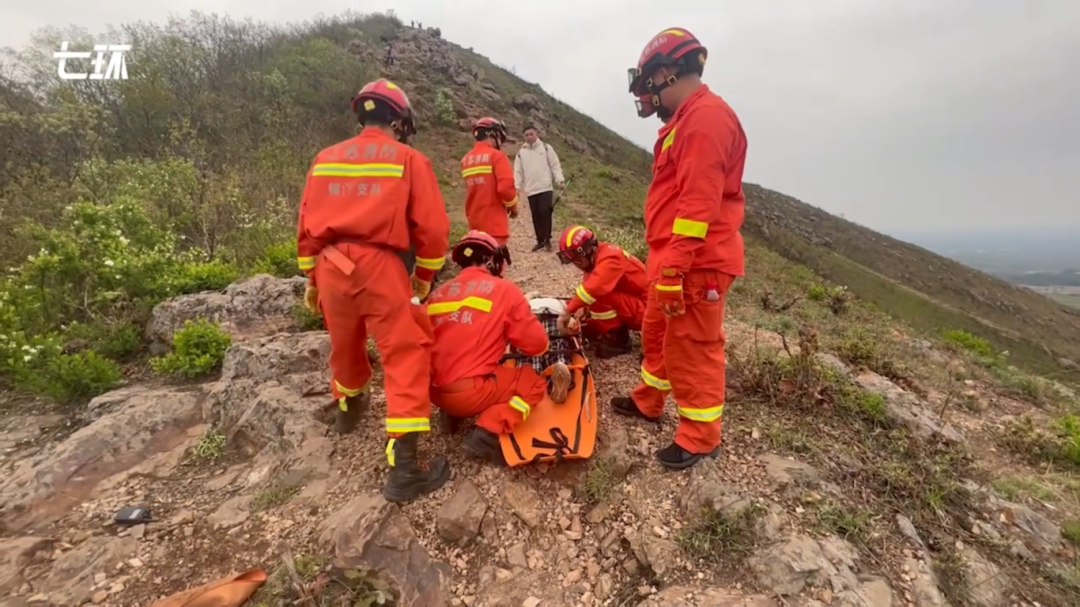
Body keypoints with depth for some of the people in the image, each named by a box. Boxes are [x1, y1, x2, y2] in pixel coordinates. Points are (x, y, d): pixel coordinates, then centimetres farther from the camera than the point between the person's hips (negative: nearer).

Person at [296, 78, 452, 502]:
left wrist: (312, 278, 23)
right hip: (379, 265, -5)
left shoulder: (325, 158, 14)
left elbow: (306, 225, 14)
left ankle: (348, 407, 54)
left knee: (345, 344, 27)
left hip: (330, 266, 6)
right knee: (407, 356, -3)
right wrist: (424, 277, 10)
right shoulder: (409, 159, 3)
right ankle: (404, 468, -7)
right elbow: (432, 228, -4)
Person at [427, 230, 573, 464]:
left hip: (433, 391, 7)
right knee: (535, 383, 14)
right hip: (471, 390, -7)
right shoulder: (504, 290, -3)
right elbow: (538, 345, -1)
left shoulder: (439, 292, 10)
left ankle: (453, 412, 11)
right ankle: (486, 433, -7)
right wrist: (512, 337, 23)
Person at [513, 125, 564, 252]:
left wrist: (559, 180, -6)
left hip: (545, 188, -3)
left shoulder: (546, 148, 5)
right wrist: (517, 187, -1)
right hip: (531, 190, 3)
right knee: (536, 216, 6)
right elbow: (518, 171, 9)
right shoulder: (521, 152, 10)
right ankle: (540, 240, 16)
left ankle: (547, 240, 0)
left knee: (545, 213, -10)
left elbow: (555, 165, 3)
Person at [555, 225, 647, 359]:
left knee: (599, 294, -28)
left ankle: (617, 339, -15)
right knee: (588, 329, 6)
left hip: (645, 310, -9)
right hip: (633, 304, 9)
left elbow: (593, 289, -38)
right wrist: (582, 310, -12)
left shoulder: (609, 259, -26)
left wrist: (568, 313, -34)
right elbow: (588, 288, 4)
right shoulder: (595, 259, 4)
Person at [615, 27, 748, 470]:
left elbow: (700, 202, -23)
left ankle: (701, 437, 17)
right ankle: (648, 402, 40)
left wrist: (673, 268, -24)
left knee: (692, 349, 0)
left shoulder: (706, 117, -14)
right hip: (675, 261, 11)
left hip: (696, 264, -11)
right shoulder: (688, 120, 19)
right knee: (656, 334, 21)